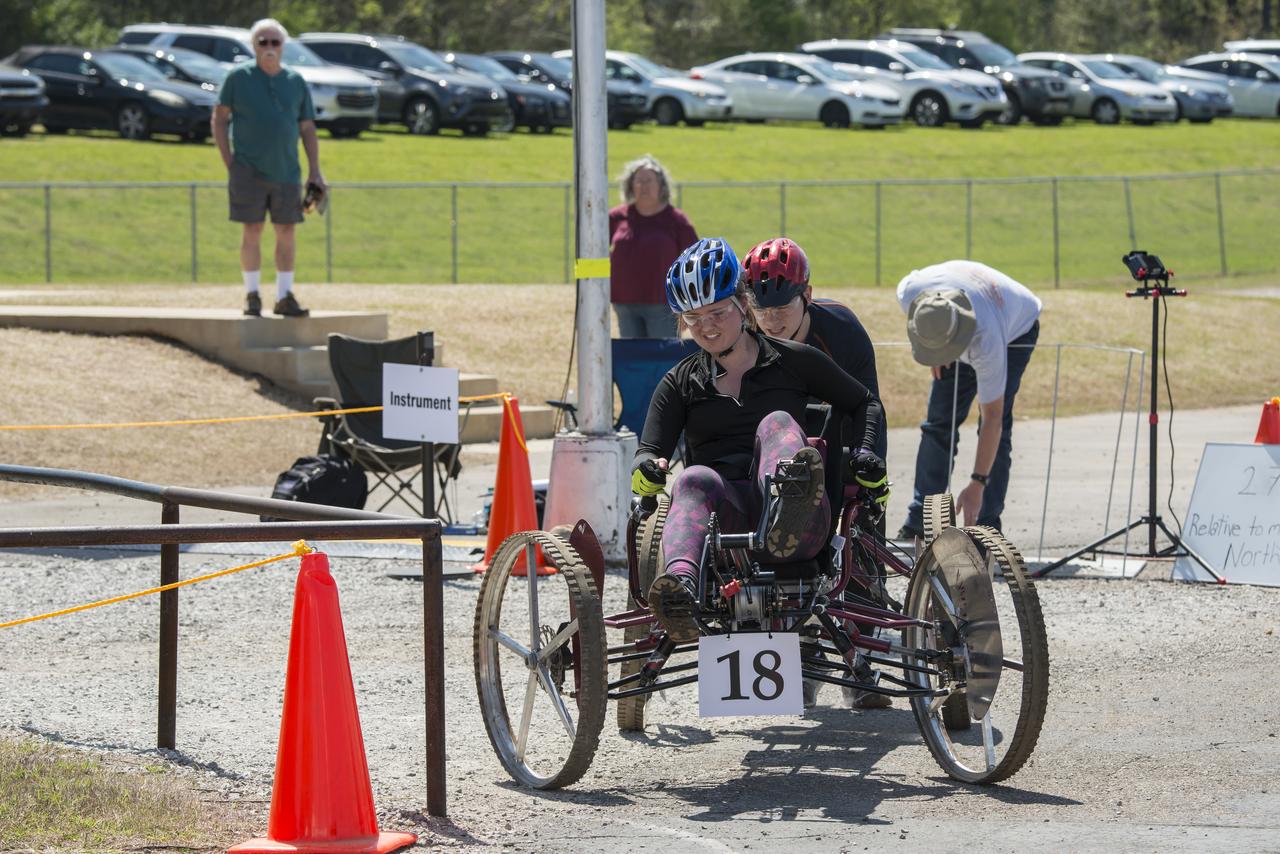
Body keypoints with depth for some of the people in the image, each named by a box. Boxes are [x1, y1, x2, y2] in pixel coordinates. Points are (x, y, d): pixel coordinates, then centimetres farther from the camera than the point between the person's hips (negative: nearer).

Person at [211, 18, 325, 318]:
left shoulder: (296, 82, 8)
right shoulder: (239, 77, 0)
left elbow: (308, 129, 11)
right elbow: (219, 119, 2)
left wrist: (314, 172, 4)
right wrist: (229, 163, -6)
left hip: (286, 171, 3)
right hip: (249, 170, -3)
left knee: (286, 231, 3)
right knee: (252, 231, -2)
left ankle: (284, 296, 9)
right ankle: (252, 296, 5)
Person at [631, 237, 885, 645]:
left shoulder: (794, 361, 16)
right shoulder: (681, 382, 20)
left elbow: (865, 404, 24)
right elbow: (649, 454, 13)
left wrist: (864, 451, 5)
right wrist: (648, 469, -11)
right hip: (720, 509, 1)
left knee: (776, 423, -28)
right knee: (694, 479, -34)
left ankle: (789, 520, -66)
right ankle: (680, 585, -68)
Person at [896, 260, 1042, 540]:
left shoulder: (986, 338, -46)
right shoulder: (909, 292, -36)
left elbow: (992, 418, -40)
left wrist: (977, 485, -39)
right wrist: (936, 354, -5)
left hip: (1017, 330, -5)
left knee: (996, 426, -18)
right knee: (938, 422, -3)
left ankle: (987, 525, -13)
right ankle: (918, 522, 2)